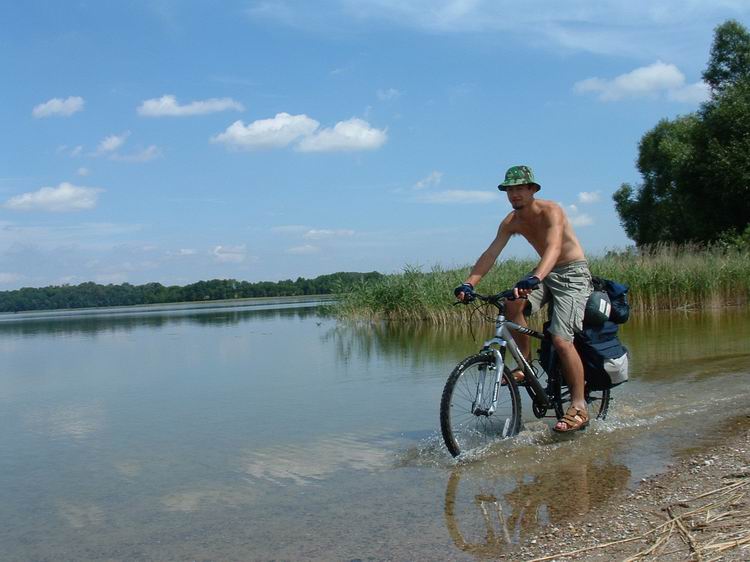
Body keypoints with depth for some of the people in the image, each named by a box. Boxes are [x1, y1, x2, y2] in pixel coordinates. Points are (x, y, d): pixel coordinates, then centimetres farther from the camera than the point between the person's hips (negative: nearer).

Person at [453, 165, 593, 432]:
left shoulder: (551, 211, -22)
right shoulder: (511, 222, -3)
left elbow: (554, 247, -38)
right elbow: (491, 253, -9)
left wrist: (534, 278, -56)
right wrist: (468, 283, -24)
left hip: (573, 273, -6)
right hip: (546, 273, 6)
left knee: (560, 338, -19)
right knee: (512, 304, -23)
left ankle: (579, 407, -9)